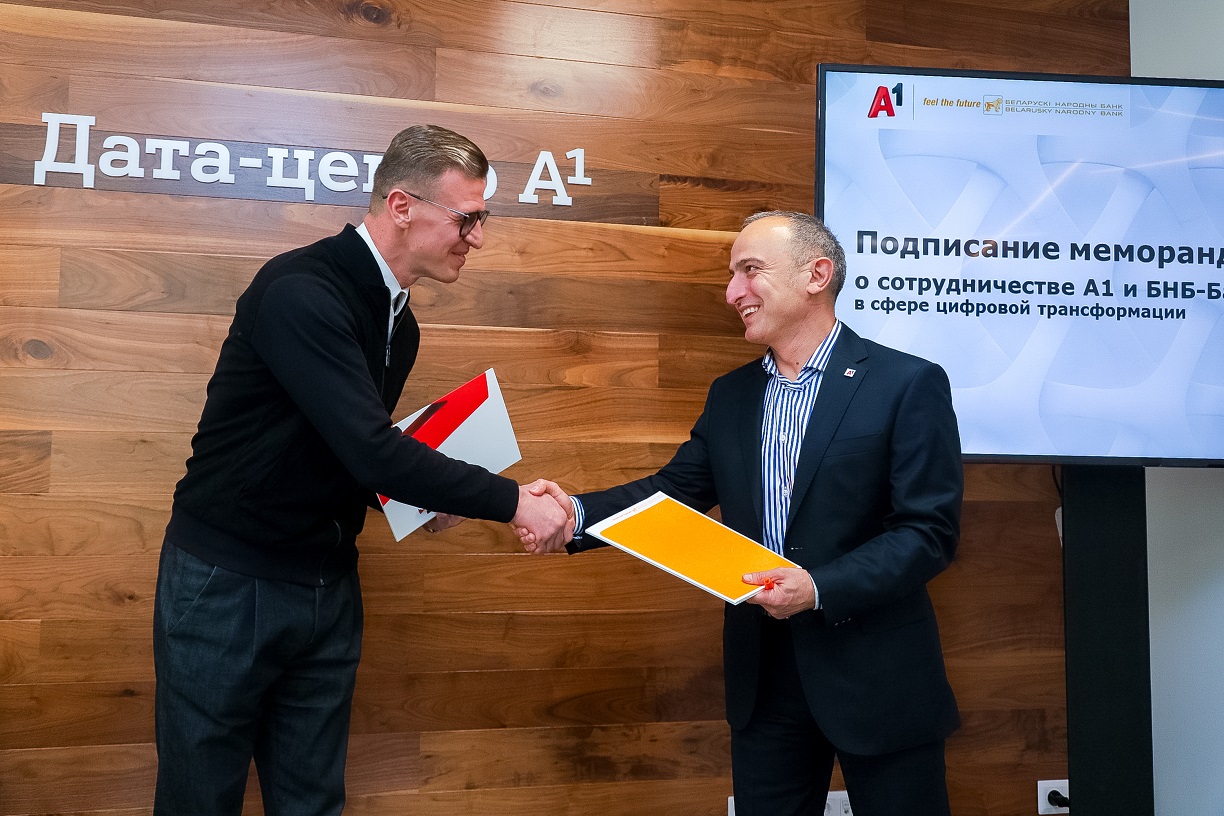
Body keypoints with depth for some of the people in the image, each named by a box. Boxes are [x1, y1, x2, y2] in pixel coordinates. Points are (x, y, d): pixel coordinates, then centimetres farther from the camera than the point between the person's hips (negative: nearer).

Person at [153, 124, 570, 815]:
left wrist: (422, 490, -2)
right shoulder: (301, 291, -22)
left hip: (329, 587, 7)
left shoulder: (400, 323, 6)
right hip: (228, 583, -7)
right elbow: (369, 449, -30)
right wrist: (512, 500, -23)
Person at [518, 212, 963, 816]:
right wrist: (577, 513, -13)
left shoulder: (909, 385, -10)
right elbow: (675, 489, 5)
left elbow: (930, 531, -13)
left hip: (875, 677, -4)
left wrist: (820, 588, -25)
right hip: (764, 680, 5)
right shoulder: (730, 395, 9)